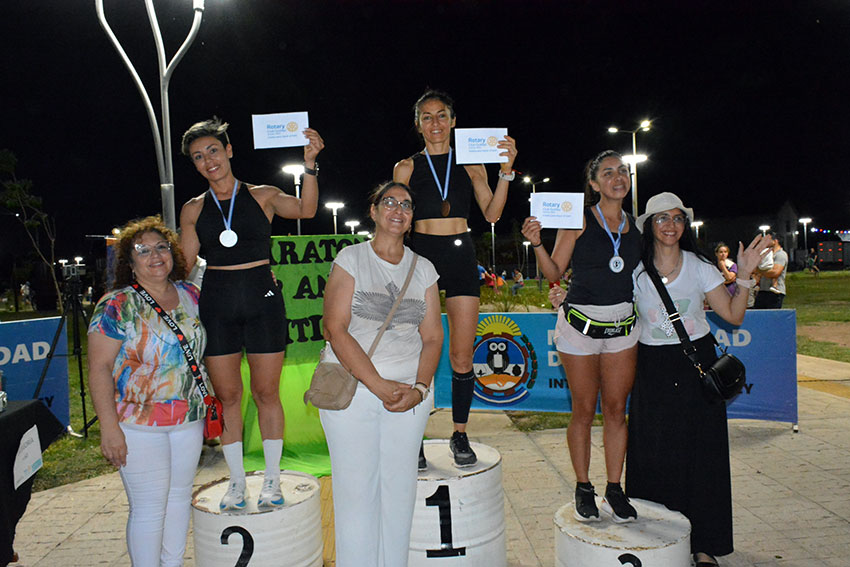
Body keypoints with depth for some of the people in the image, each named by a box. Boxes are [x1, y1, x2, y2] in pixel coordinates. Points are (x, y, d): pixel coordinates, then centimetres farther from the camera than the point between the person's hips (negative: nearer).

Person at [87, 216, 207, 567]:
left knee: (180, 497, 16)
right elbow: (99, 368, -12)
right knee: (149, 509, 2)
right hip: (139, 423, -5)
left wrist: (209, 402, 12)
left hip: (189, 419, 5)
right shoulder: (116, 305, -10)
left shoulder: (191, 295, 4)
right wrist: (109, 427, -17)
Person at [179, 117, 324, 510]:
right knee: (227, 396, 8)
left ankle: (272, 478, 22)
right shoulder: (193, 209, 9)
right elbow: (184, 266, 9)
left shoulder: (263, 196, 3)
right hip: (216, 305, 2)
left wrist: (309, 165, -25)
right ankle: (236, 481, 25)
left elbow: (305, 210, -13)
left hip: (261, 300, -2)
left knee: (266, 392, 5)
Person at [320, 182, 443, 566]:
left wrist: (419, 388, -9)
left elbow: (432, 337, 7)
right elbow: (335, 329, -9)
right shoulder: (350, 259, 0)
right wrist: (380, 386, -15)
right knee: (356, 489, 2)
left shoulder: (423, 268, 10)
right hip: (353, 388, -3)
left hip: (410, 393, 3)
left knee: (400, 489, 9)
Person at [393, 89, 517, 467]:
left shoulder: (470, 164, 11)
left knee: (462, 357, 1)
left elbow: (492, 214, 2)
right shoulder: (407, 167, 8)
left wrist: (506, 171, -8)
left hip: (461, 256, 1)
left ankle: (460, 435, 17)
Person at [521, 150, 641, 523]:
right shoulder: (579, 220, -3)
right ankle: (583, 489, 19)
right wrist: (537, 244, -18)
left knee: (616, 409, 8)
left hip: (622, 326, 4)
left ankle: (614, 490, 20)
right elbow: (554, 272, -4)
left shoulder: (634, 225, 10)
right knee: (584, 409, 4)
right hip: (581, 324, -4)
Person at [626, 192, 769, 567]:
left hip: (697, 363, 1)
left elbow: (733, 315, 0)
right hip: (653, 370, -1)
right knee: (653, 454, 3)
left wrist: (744, 275, -11)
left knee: (700, 453, 5)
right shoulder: (635, 271, -3)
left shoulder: (699, 266, 0)